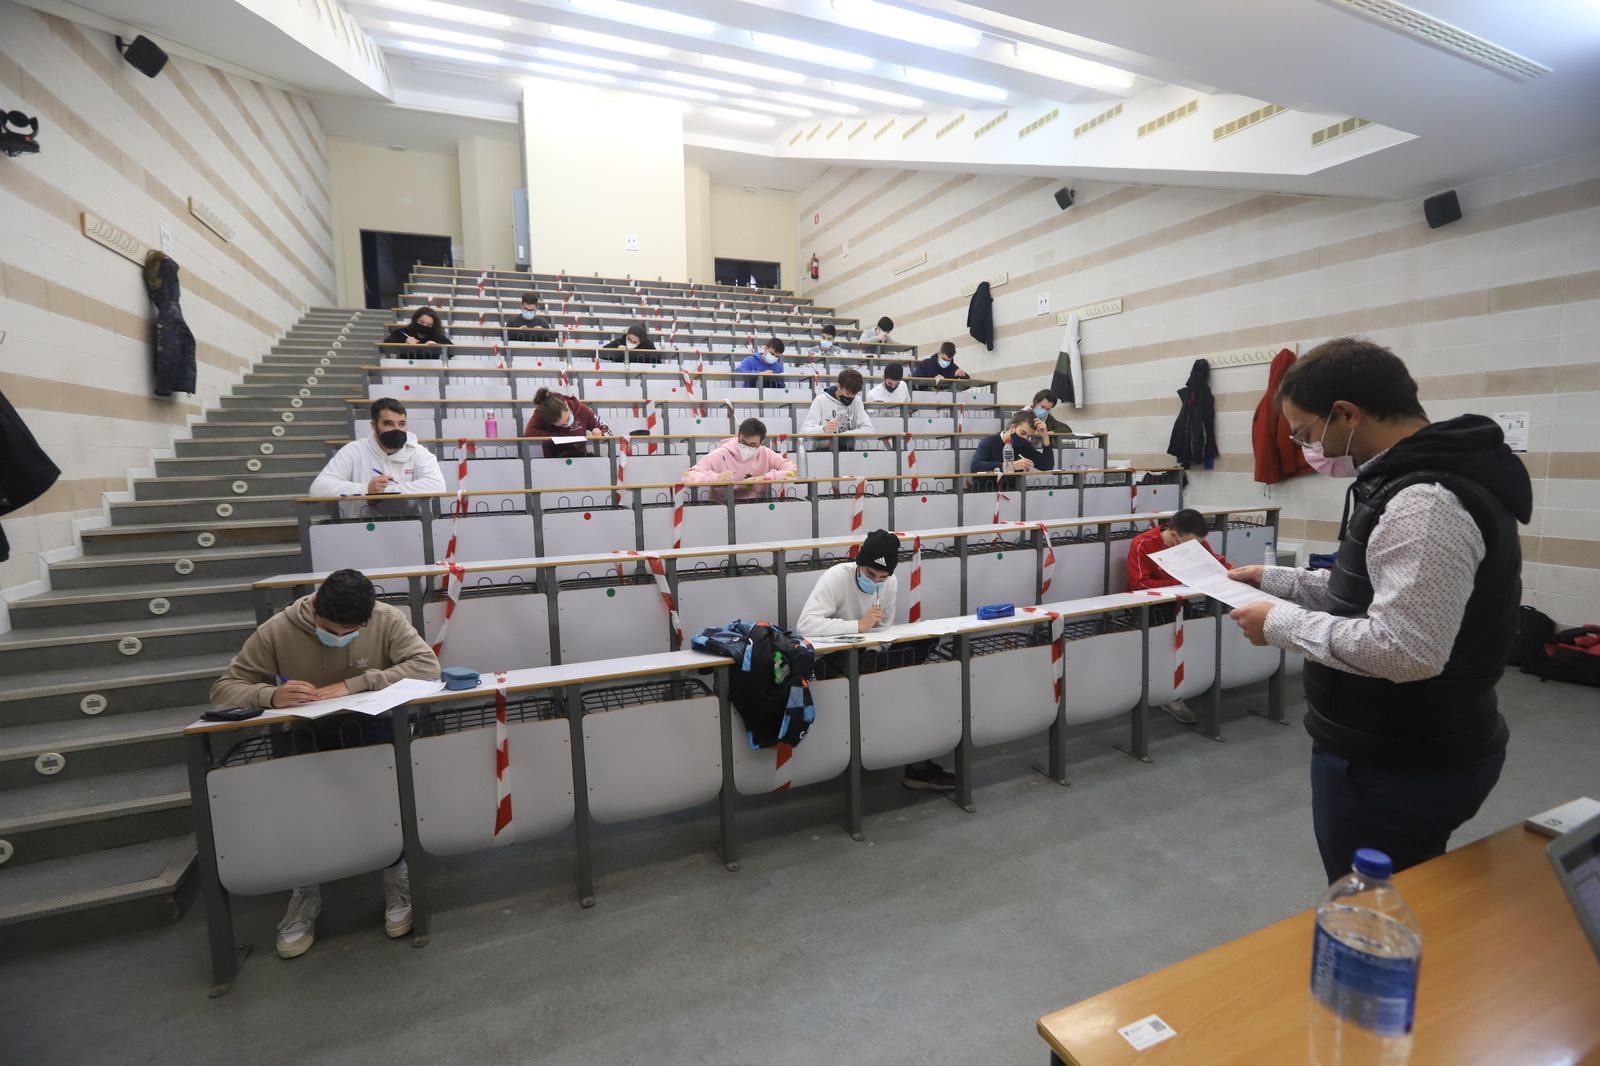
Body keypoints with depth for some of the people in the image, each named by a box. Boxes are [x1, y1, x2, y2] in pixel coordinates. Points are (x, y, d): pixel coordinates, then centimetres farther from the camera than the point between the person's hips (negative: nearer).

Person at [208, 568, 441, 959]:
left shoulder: (387, 619, -15)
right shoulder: (277, 630, -13)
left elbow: (427, 665, -24)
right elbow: (223, 689, -9)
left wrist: (352, 685, -33)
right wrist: (272, 696, -33)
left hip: (370, 726, -1)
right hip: (305, 733, 2)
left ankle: (395, 873, -5)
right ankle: (306, 890, -2)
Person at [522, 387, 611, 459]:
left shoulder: (582, 409, -12)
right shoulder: (541, 414, -14)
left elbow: (606, 430, -2)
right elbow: (528, 433, -30)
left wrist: (600, 435, -25)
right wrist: (564, 436, -25)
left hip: (580, 458, 0)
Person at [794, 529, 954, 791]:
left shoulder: (889, 583, -3)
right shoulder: (836, 578, -23)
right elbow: (804, 625, -36)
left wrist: (875, 657, -18)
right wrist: (859, 625, -38)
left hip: (867, 656, 7)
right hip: (831, 661, -7)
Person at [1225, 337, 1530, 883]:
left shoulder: (1425, 503, -27)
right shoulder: (1413, 481, 8)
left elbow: (1402, 650, -33)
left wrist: (1281, 623, -23)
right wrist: (1275, 578, 11)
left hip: (1400, 770, -10)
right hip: (1416, 751, 10)